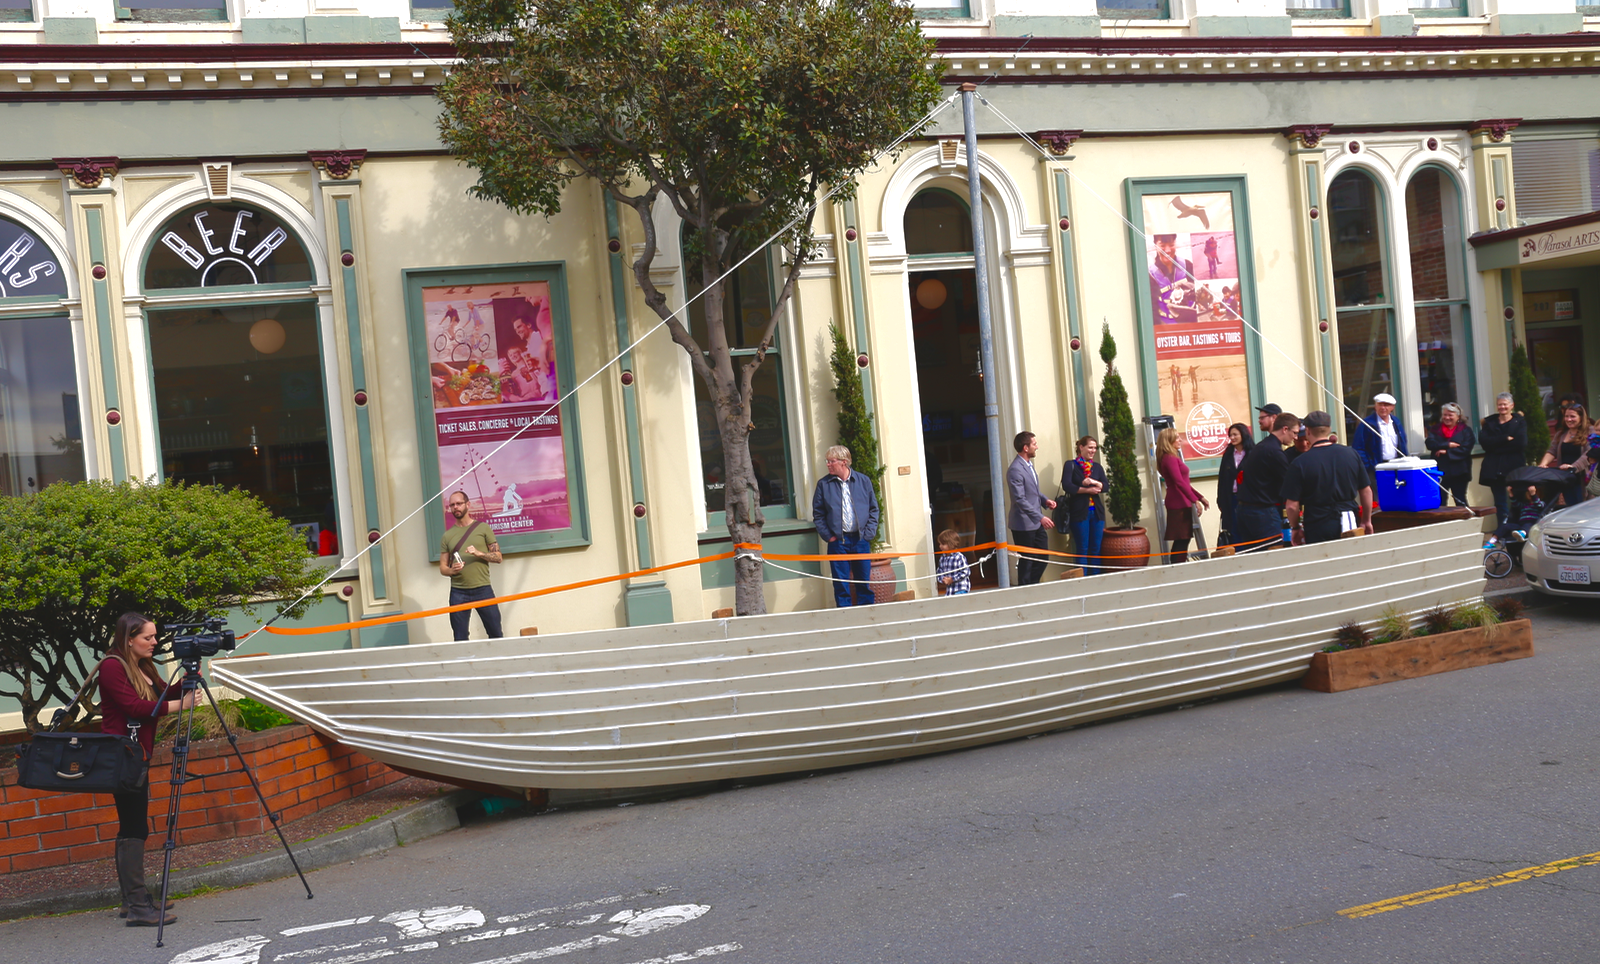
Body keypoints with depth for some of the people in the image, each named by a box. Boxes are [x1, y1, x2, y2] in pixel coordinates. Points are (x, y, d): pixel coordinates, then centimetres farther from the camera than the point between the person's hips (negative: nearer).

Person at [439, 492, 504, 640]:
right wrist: (452, 570, -11)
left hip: (483, 589, -2)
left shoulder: (483, 528, 7)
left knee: (496, 634, -1)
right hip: (458, 592, 2)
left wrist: (479, 553, -13)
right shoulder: (447, 535, 12)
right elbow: (442, 568, 11)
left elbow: (498, 556, 4)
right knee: (460, 639, 2)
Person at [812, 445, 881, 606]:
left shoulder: (863, 481, 4)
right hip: (837, 541, -1)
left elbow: (873, 509, 8)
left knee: (864, 581, 7)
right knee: (841, 585, 2)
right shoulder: (823, 484, 1)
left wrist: (868, 533, -2)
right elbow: (818, 514, 3)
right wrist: (827, 536, -5)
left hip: (861, 540, 1)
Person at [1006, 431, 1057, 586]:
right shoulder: (1015, 470, -20)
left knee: (1042, 558, 12)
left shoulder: (1029, 465, 11)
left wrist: (1045, 500, 4)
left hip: (1036, 522, 9)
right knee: (1026, 561, 2)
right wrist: (1041, 517, -25)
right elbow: (1020, 500, -23)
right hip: (1024, 524, -9)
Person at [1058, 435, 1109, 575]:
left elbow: (1106, 486, 3)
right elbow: (1066, 486, -12)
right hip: (1079, 512, -4)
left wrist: (1094, 482, -16)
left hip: (1097, 511, 4)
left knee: (1096, 549, 6)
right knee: (1082, 550, -1)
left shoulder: (1097, 467, 14)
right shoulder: (1070, 465, 0)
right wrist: (1087, 490, -11)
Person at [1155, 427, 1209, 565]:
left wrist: (1201, 497, 21)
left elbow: (1184, 483, 23)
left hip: (1180, 503, 10)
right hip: (1178, 503, -10)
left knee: (1182, 540, 10)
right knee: (1182, 540, -10)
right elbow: (1179, 482, -23)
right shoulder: (1170, 459, -13)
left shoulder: (1172, 458, 19)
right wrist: (1195, 500, -25)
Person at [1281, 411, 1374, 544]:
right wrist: (1367, 521, 21)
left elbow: (1291, 505, -10)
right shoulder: (1351, 454, 2)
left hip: (1318, 529, -3)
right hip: (1350, 524, 4)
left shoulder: (1300, 463, -10)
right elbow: (1366, 491, 9)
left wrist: (1295, 528, 8)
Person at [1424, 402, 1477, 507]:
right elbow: (1429, 443, -5)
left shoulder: (1465, 430, 3)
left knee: (1460, 501, 5)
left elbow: (1465, 449, -10)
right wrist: (1448, 445, -14)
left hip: (1458, 472, -2)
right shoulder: (1436, 430, 12)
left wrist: (1446, 452, -13)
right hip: (1440, 471, 2)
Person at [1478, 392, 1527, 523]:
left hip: (1514, 467, -2)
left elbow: (1521, 443, -10)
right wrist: (1506, 438, -12)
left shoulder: (1519, 422, 8)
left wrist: (1496, 445, -9)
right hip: (1494, 469, 2)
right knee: (1500, 503, 2)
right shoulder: (1489, 422, 14)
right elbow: (1483, 441, -4)